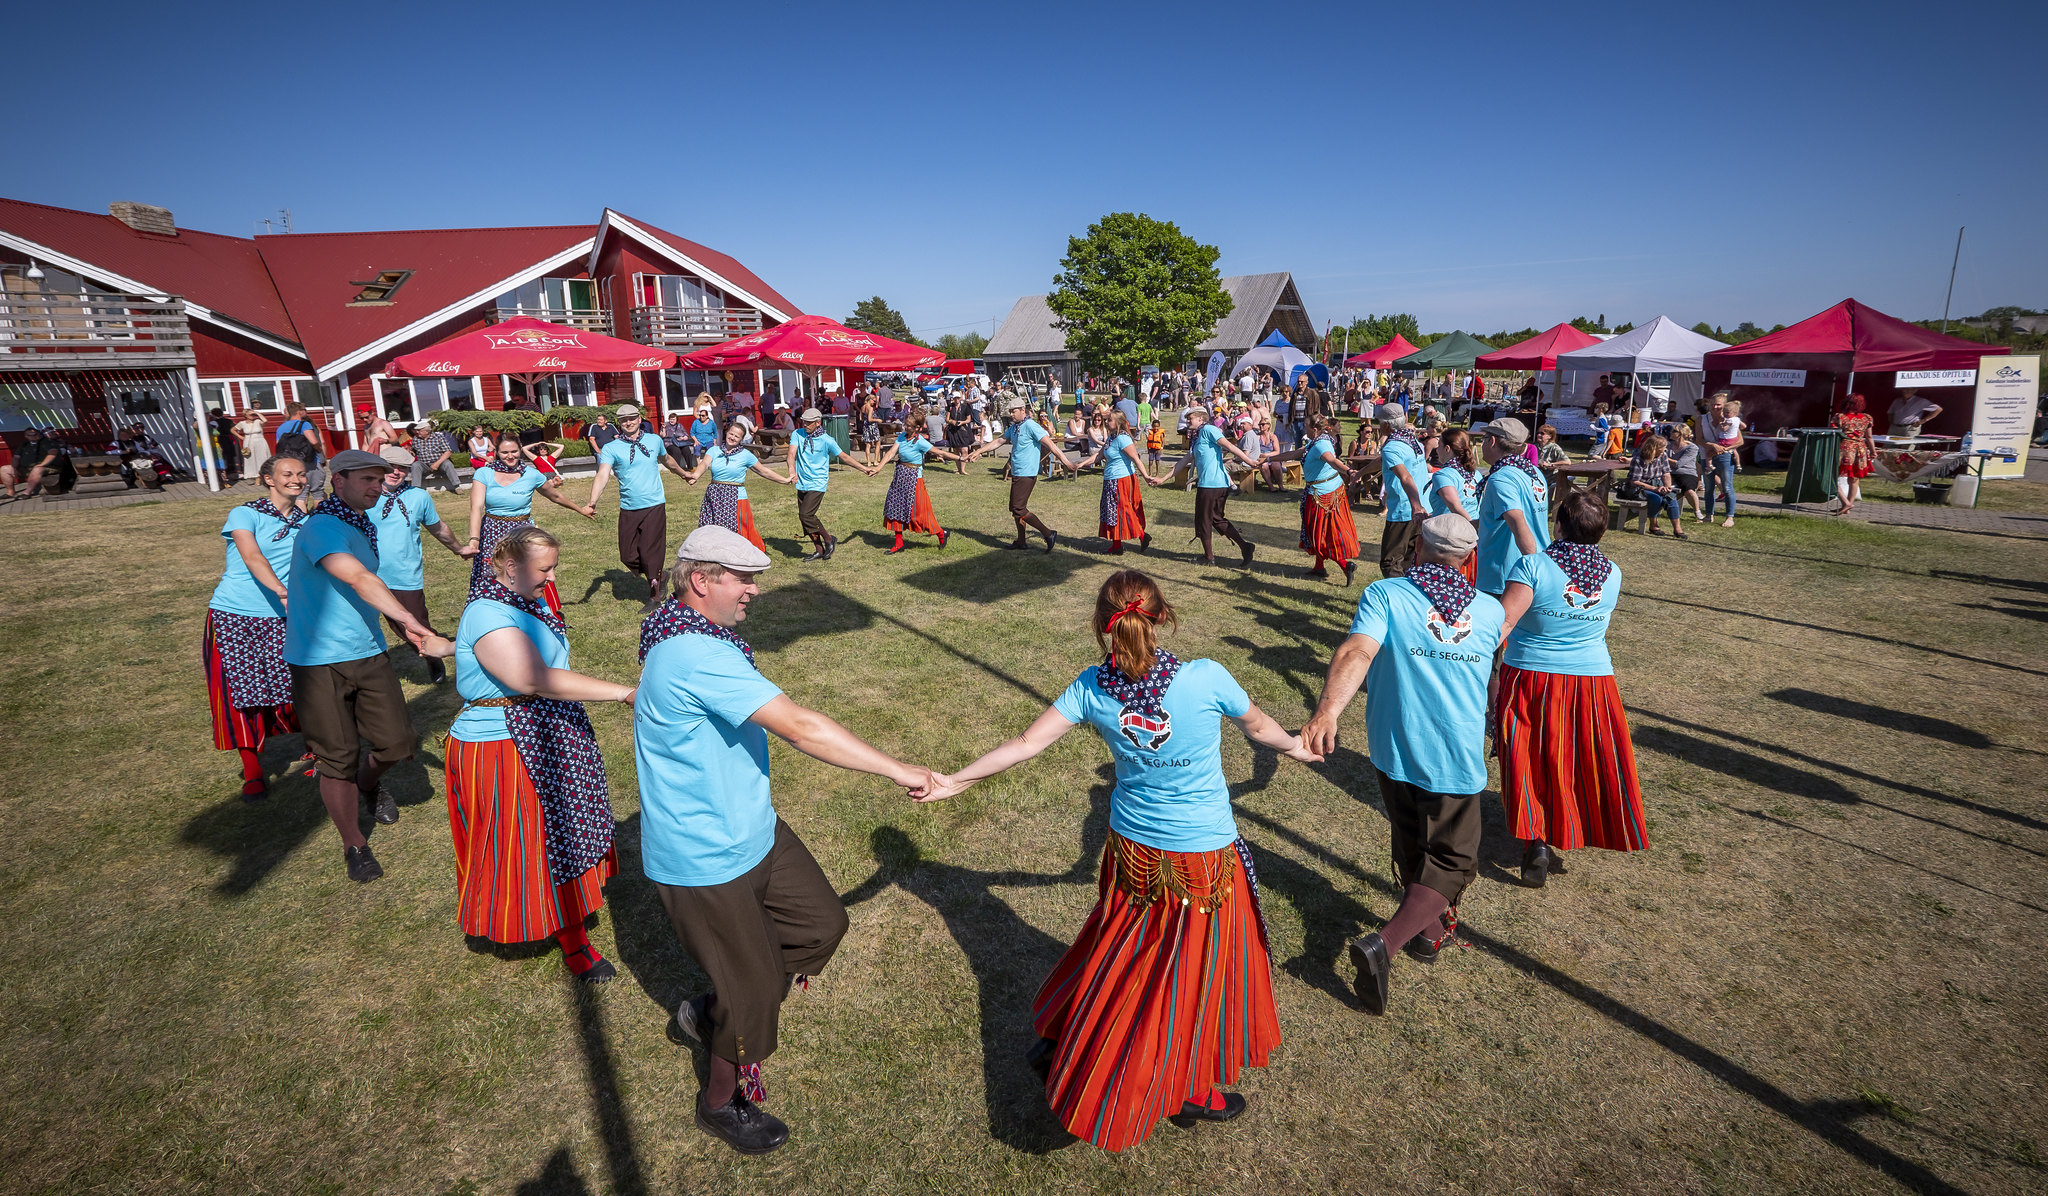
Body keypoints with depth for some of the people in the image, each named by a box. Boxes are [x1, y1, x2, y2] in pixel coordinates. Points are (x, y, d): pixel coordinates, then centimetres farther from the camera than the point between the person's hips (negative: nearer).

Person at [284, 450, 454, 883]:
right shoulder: (322, 527, -17)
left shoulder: (364, 527, 12)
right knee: (338, 760, 2)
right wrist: (407, 618, -41)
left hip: (368, 653, 7)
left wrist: (405, 629, 26)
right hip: (319, 661, -7)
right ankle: (354, 847, 19)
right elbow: (360, 579, -32)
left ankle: (368, 782, 37)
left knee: (397, 740, 3)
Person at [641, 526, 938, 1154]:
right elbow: (800, 728, -35)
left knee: (822, 922, 13)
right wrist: (898, 770, -30)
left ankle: (712, 1012, 31)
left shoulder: (690, 639, 4)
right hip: (704, 861, -9)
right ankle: (721, 1102, 36)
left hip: (752, 831, 9)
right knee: (756, 989, 7)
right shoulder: (697, 657, -31)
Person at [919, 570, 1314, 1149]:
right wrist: (1295, 746, 20)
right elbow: (1258, 726, -3)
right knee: (1196, 970, 17)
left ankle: (1061, 1038, 40)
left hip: (1131, 849, 3)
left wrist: (955, 780, 3)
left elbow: (1027, 743, -10)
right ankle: (1189, 1091, 36)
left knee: (1121, 948, 25)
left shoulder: (1093, 687, -14)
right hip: (1204, 855, -3)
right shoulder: (1206, 678, -21)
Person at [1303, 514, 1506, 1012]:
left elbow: (1357, 650, -26)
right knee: (1451, 860, 9)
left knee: (1414, 846, 24)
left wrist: (1327, 710, -38)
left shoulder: (1384, 594, -7)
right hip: (1459, 758, 0)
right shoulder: (1490, 610, 4)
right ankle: (1384, 943, -9)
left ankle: (1430, 929, 42)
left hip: (1395, 750, 1)